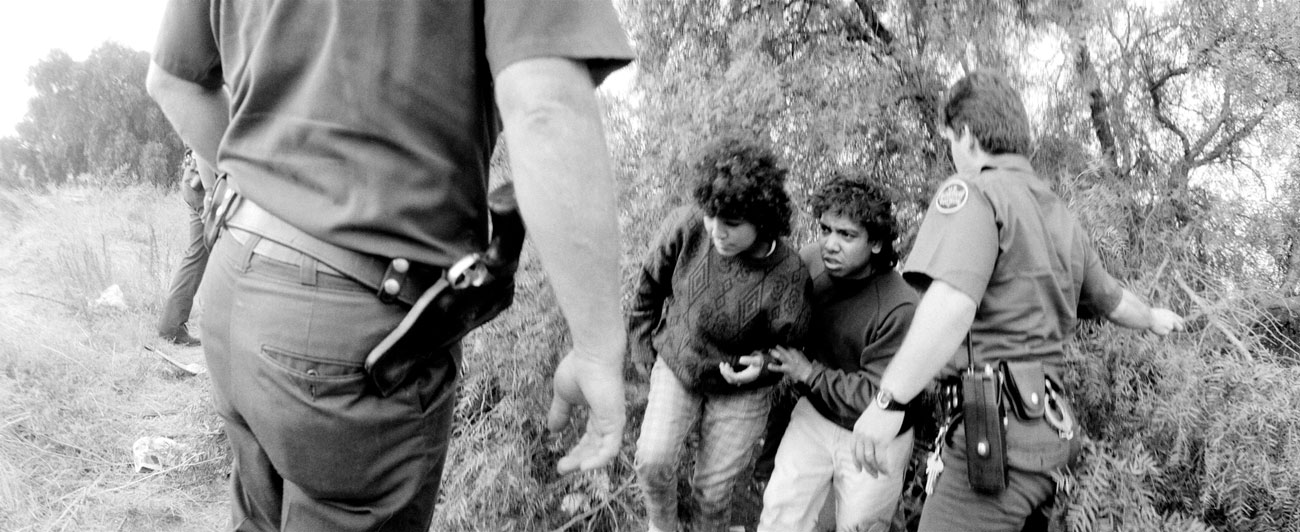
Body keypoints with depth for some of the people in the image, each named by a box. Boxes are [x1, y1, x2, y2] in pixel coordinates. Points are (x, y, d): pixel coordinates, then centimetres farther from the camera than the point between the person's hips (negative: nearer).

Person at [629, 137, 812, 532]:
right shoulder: (685, 226, -23)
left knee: (714, 490, 8)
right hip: (675, 365, 2)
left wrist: (762, 365, -27)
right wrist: (644, 348, 4)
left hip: (739, 389, -1)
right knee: (652, 462, -13)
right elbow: (650, 286, -2)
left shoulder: (787, 276, -28)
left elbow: (789, 348, -7)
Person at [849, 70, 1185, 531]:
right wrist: (1154, 319, 54)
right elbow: (1112, 300, 33)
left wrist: (889, 401, -28)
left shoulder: (973, 191, -9)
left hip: (996, 432, -9)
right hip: (1049, 429, 9)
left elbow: (952, 305, -26)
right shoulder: (1061, 217, 17)